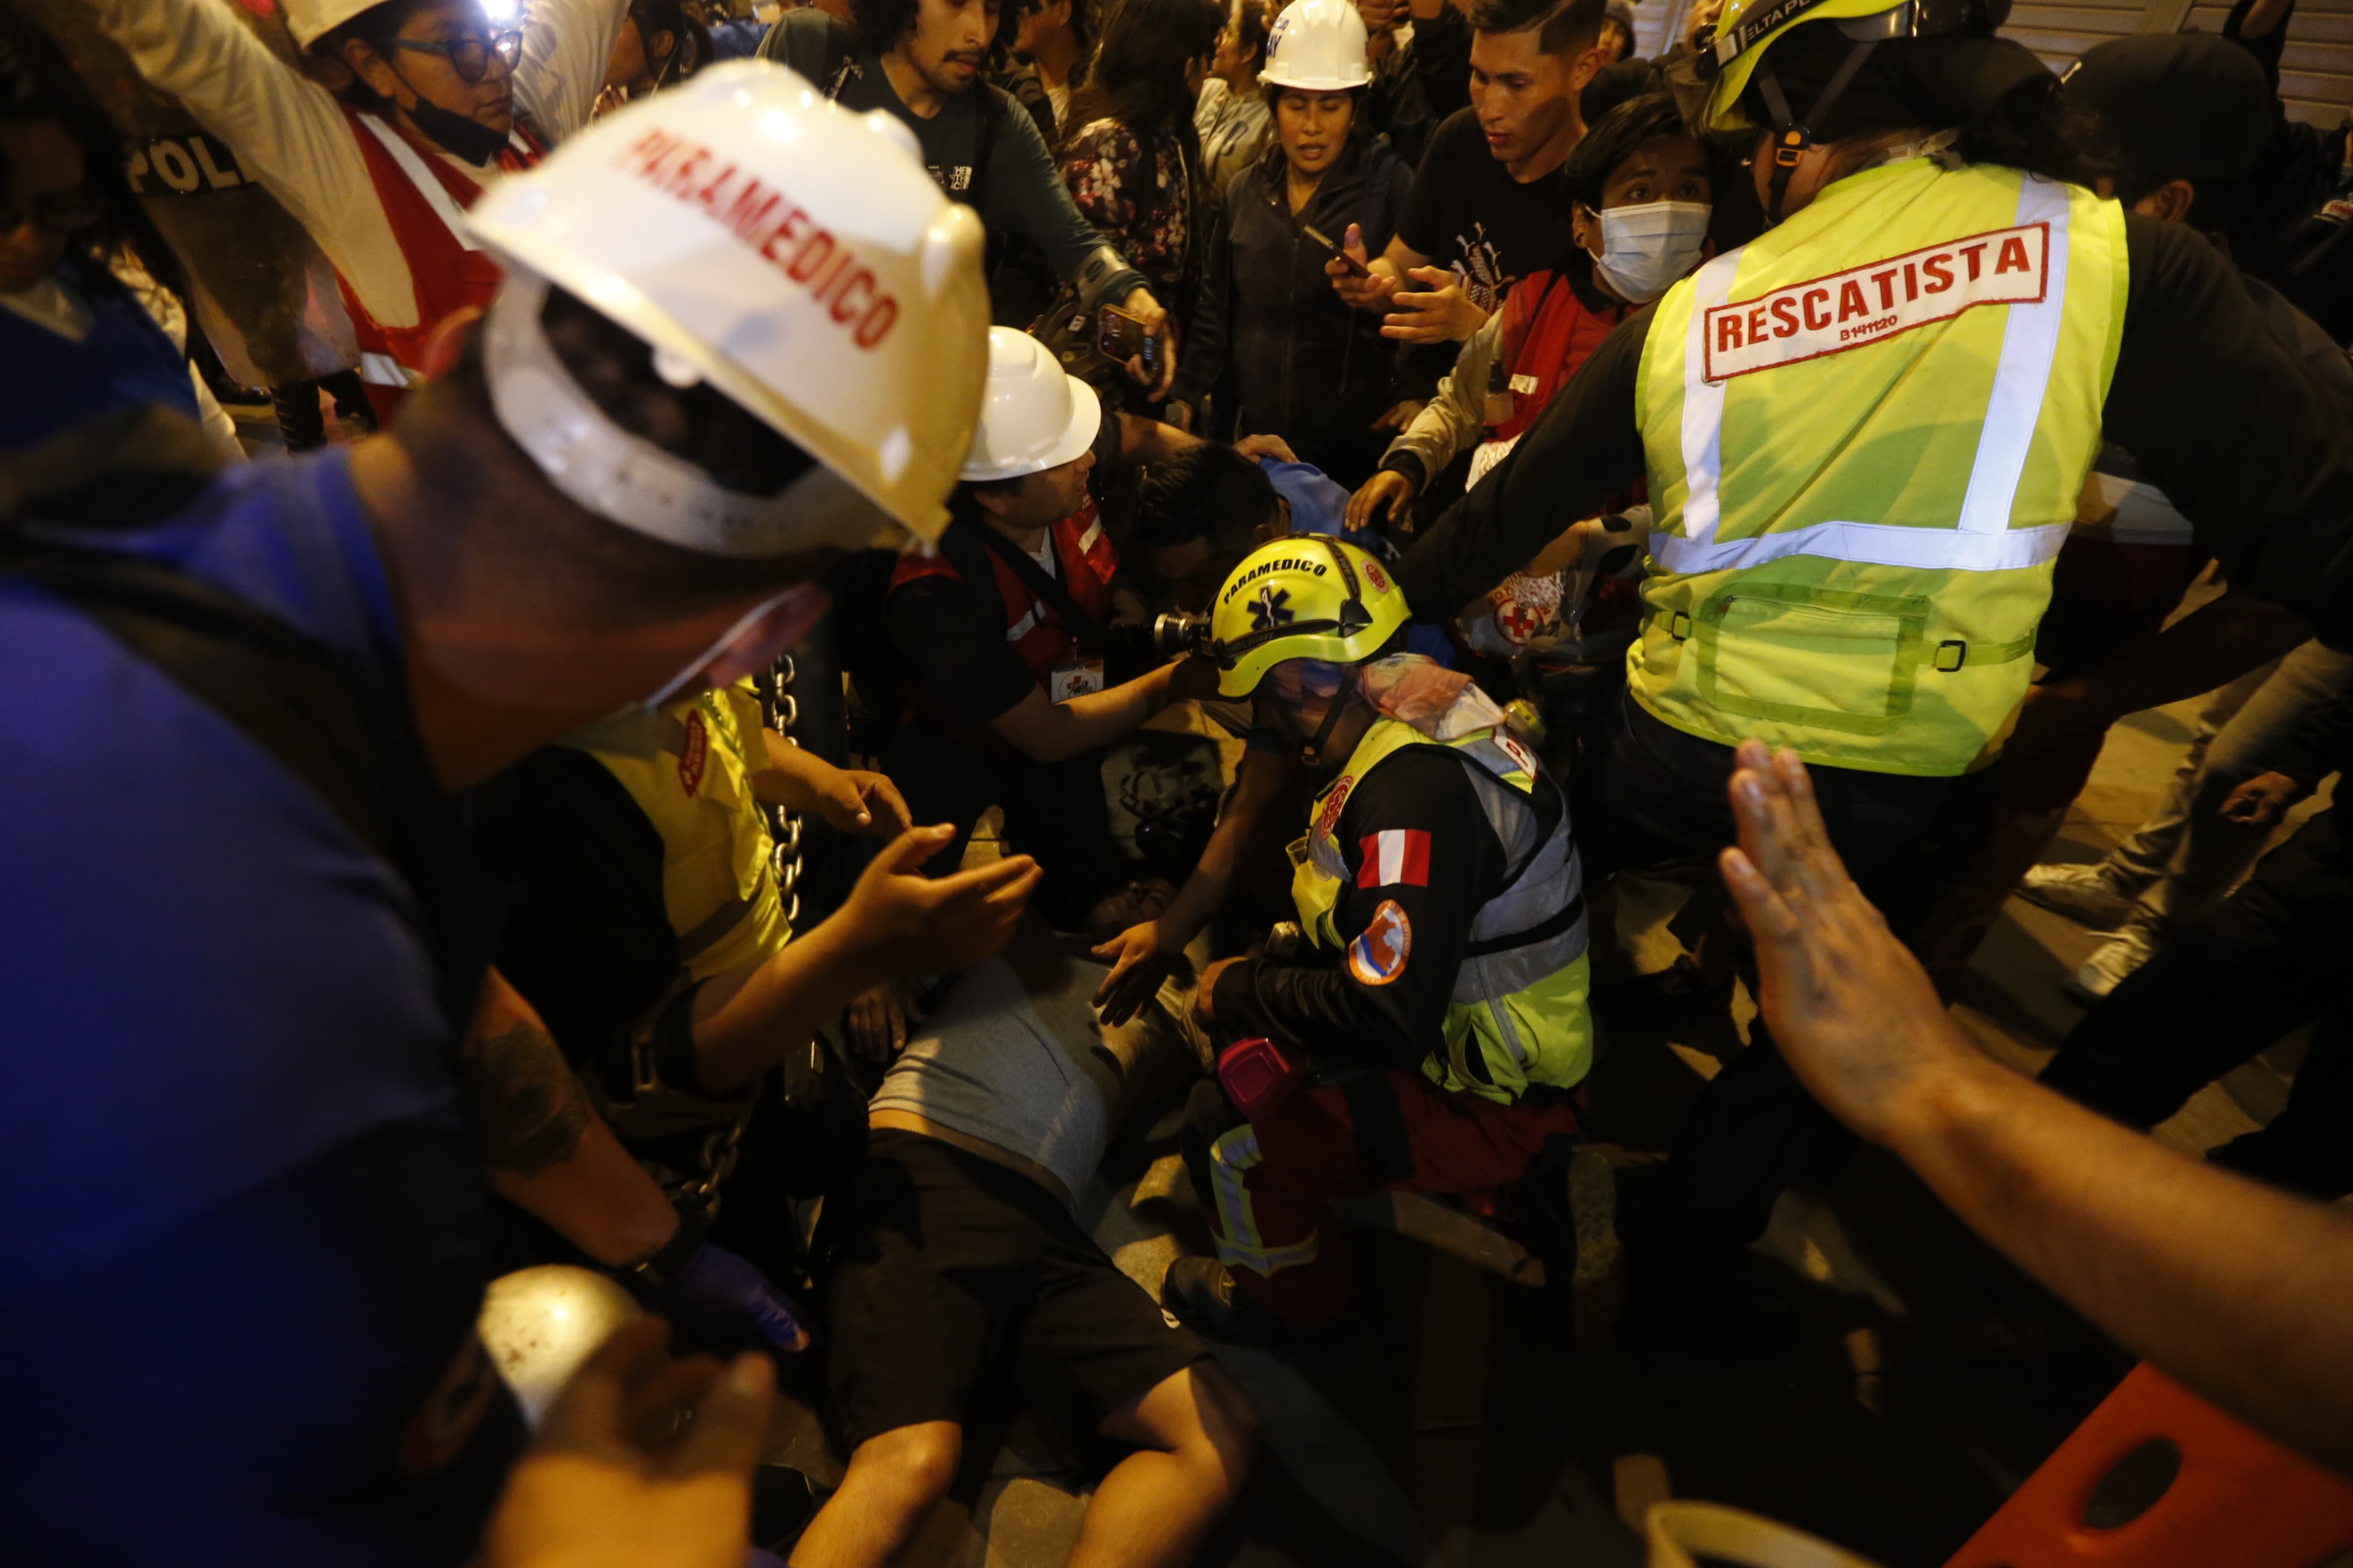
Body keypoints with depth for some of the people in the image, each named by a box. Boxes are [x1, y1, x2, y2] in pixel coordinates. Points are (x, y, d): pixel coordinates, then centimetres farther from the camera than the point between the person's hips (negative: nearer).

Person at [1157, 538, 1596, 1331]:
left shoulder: (1415, 793, -30)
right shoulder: (1420, 720, 2)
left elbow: (1389, 1016, -34)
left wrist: (1243, 991, -17)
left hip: (1493, 1108, -9)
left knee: (1227, 1123, -15)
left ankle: (1283, 1292, 14)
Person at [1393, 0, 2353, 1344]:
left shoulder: (1688, 313, -2)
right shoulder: (2116, 260, -9)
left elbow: (1515, 509, 8)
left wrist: (1394, 604, 23)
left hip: (1676, 746, 2)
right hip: (1886, 785, -1)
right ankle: (1695, 1241, 35)